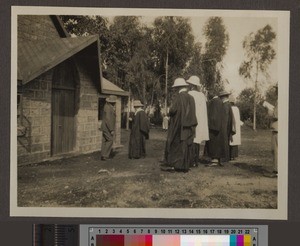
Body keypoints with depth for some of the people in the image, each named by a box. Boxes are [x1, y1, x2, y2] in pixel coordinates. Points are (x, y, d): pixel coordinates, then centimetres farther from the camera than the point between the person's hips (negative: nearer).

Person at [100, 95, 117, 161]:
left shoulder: (107, 106, 10)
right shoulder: (108, 108, -20)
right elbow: (108, 120, -24)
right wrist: (111, 130, -22)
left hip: (105, 128, 10)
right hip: (108, 128, -10)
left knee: (105, 141, 9)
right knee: (110, 140, -7)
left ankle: (103, 155, 12)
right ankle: (105, 155, -8)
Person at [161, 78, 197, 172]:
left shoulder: (178, 97, -13)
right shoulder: (191, 98, 6)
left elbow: (173, 110, -18)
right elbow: (192, 113, 8)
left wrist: (170, 112, 2)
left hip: (178, 125, -6)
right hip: (188, 126, 6)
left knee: (175, 144, 2)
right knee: (186, 145, 10)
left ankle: (172, 164, 5)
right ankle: (185, 165, 13)